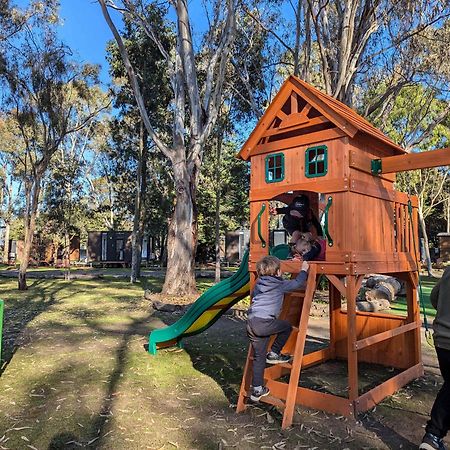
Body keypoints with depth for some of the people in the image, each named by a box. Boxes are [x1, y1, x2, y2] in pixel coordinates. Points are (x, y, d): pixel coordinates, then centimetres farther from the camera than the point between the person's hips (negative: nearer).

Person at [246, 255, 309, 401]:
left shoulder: (258, 283, 19)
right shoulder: (280, 285, 0)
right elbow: (297, 283, 6)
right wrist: (304, 270, 22)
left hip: (251, 322, 7)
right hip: (264, 323, -7)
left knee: (259, 357, 14)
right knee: (287, 327, 17)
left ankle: (257, 389, 18)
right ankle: (274, 354, 18)